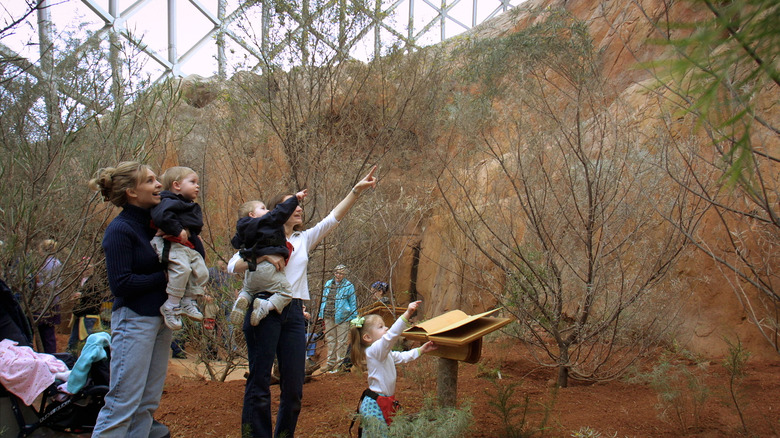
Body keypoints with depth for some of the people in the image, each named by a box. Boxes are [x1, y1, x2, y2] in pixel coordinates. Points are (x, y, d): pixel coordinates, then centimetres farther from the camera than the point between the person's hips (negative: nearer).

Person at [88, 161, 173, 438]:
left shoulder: (154, 222, 10)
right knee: (123, 403, -7)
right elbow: (121, 284, -17)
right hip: (134, 319, -8)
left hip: (161, 318, 8)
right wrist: (165, 276, -13)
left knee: (148, 403, 11)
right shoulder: (119, 230, -12)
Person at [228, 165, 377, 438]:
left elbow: (333, 218, 12)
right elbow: (232, 266, -4)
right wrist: (264, 257, -16)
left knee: (294, 385, 3)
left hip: (293, 313, 5)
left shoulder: (304, 239, 20)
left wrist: (357, 190, 4)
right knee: (259, 383, -5)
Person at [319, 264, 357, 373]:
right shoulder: (328, 284, 14)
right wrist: (321, 314, 16)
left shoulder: (348, 286, 1)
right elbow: (324, 299, 21)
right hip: (328, 316, 5)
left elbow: (353, 303, 3)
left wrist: (353, 318, 0)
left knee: (341, 341, -2)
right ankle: (331, 364, 19)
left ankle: (339, 364, 5)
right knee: (330, 339, 10)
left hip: (342, 317, -5)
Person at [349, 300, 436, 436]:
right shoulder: (374, 350, -19)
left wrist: (421, 350, 20)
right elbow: (391, 335, -35)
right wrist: (407, 314, -42)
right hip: (375, 407, -10)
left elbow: (402, 357, 27)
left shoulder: (385, 353, 13)